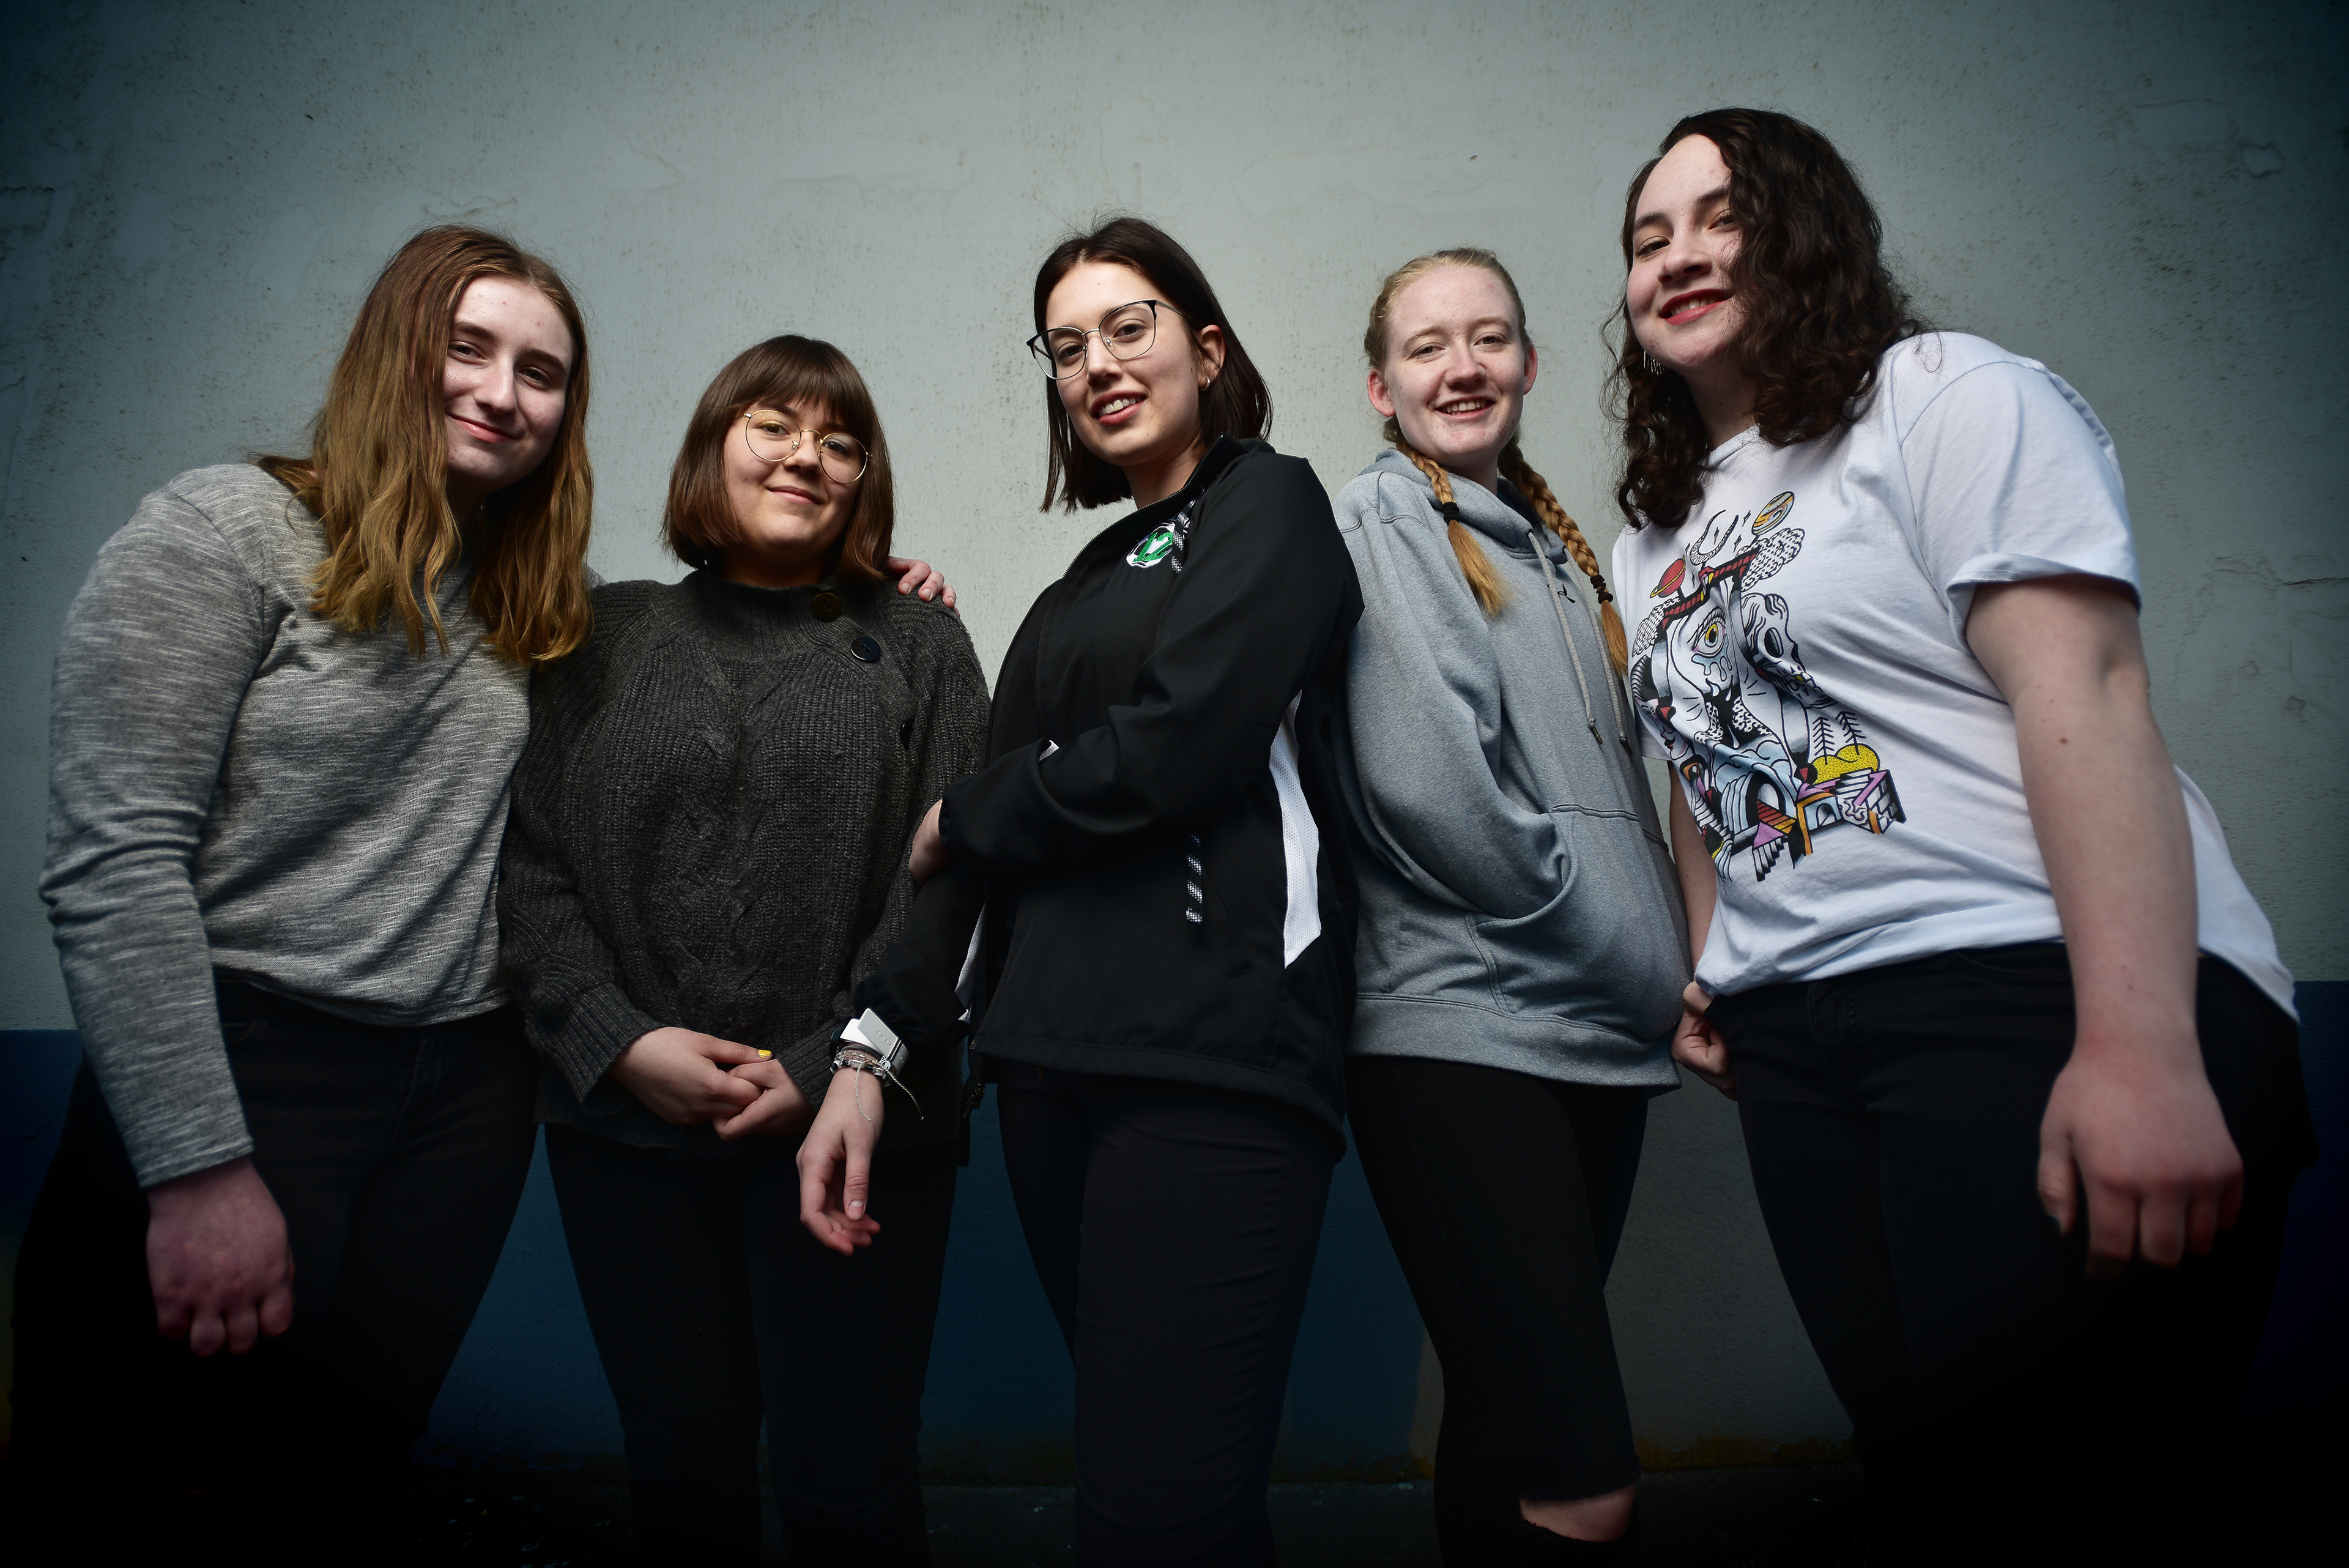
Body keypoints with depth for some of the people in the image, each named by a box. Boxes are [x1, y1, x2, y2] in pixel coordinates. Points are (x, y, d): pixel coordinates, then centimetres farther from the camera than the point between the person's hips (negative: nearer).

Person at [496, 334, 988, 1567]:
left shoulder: (920, 649, 6)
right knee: (680, 1466, 13)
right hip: (625, 1122, 2)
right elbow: (527, 866, 4)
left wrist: (844, 1067, -12)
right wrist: (621, 1041, -9)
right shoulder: (605, 636, 10)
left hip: (848, 1124, -1)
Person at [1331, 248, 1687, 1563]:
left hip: (1600, 1035, 8)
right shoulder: (1382, 517, -3)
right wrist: (1646, 966, -8)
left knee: (1514, 1427, 15)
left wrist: (1658, 970, 7)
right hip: (1462, 1033, -8)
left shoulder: (1554, 544, 19)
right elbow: (1425, 779, -16)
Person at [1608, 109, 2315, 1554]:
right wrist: (1711, 965, 14)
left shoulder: (1946, 399, -2)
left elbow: (2083, 689, -14)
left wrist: (2138, 1046, -23)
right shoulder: (1656, 535, 20)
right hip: (1797, 1038, 6)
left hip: (2033, 988, -6)